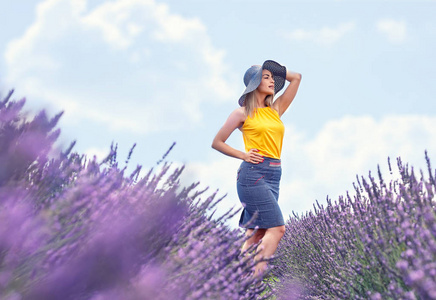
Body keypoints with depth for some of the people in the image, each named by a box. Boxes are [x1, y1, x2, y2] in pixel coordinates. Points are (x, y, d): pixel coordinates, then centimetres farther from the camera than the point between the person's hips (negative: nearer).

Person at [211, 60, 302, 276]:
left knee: (256, 234, 1)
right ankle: (255, 277, -20)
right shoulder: (243, 113, 3)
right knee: (276, 227, -17)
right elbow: (217, 142, 7)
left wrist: (272, 69, 20)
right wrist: (243, 155, -2)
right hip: (253, 173, -7)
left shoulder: (276, 110, 18)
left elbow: (296, 78, 23)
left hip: (274, 175, 7)